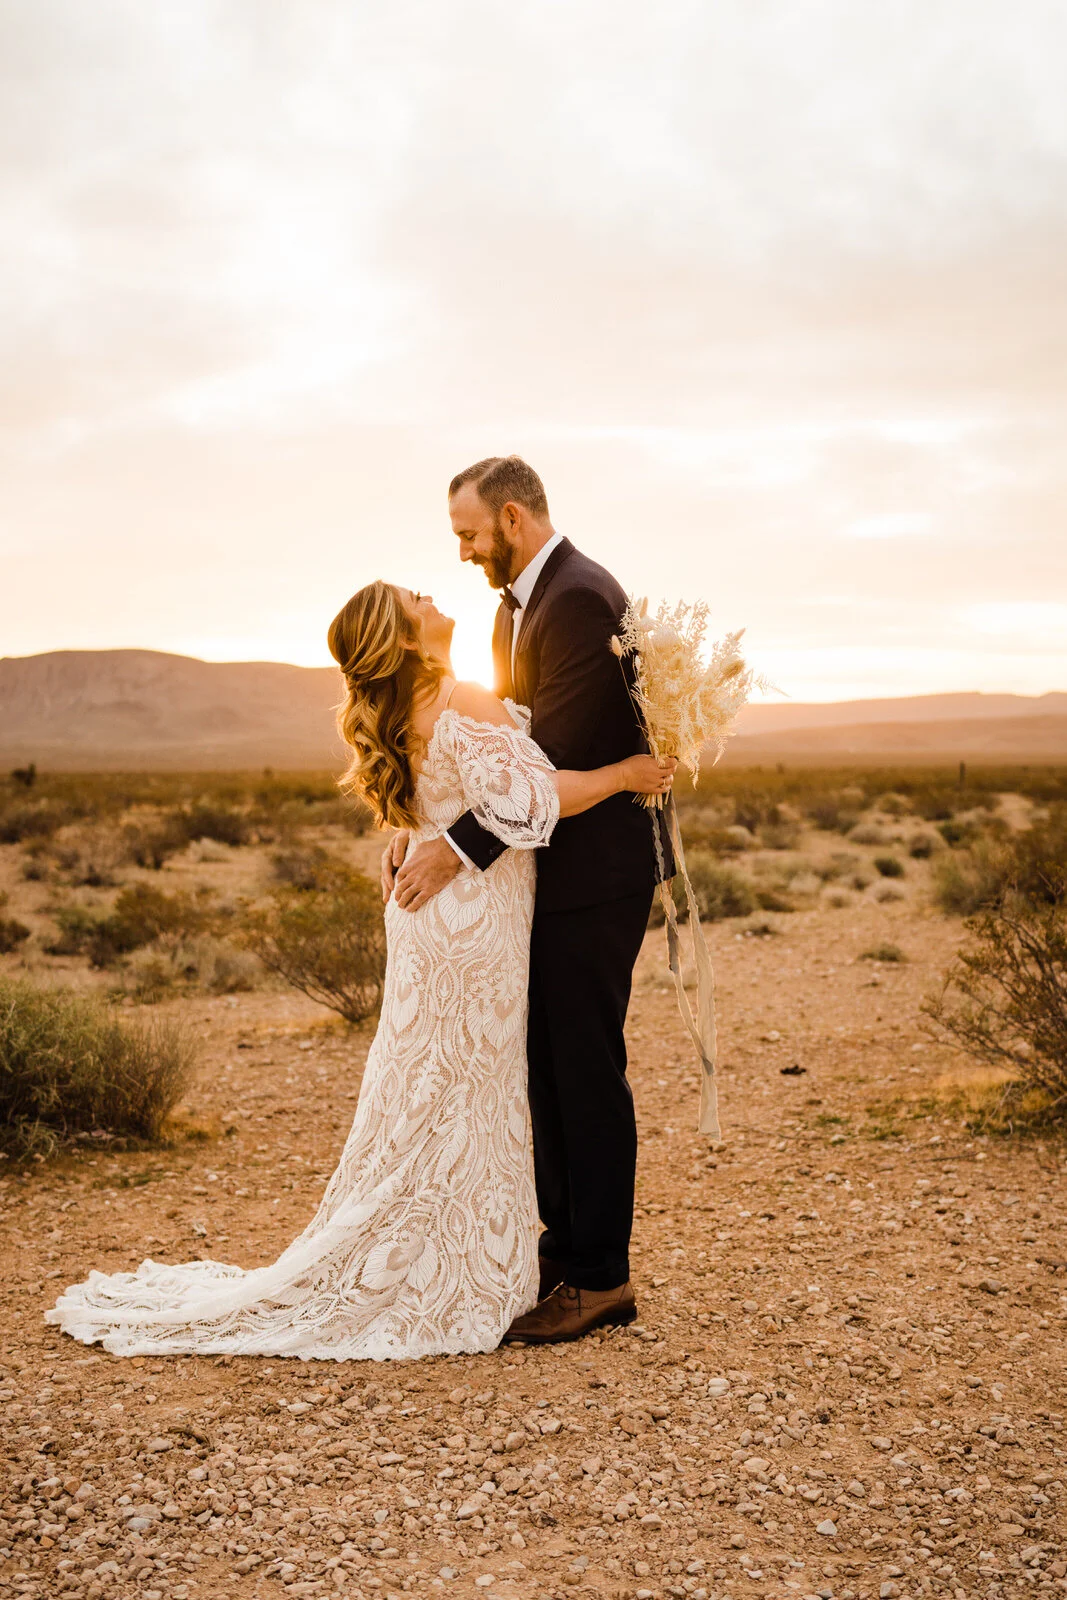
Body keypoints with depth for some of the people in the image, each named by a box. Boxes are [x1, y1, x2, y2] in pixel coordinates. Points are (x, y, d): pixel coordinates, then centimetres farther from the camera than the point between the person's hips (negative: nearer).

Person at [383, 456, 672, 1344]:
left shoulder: (581, 597, -17)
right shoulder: (521, 602, 15)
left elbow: (553, 754, -23)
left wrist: (461, 848, -23)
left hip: (597, 871, -10)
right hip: (555, 870, 10)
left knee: (587, 1069, -3)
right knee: (552, 1068, 13)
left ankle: (600, 1277, 9)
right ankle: (569, 1260, 25)